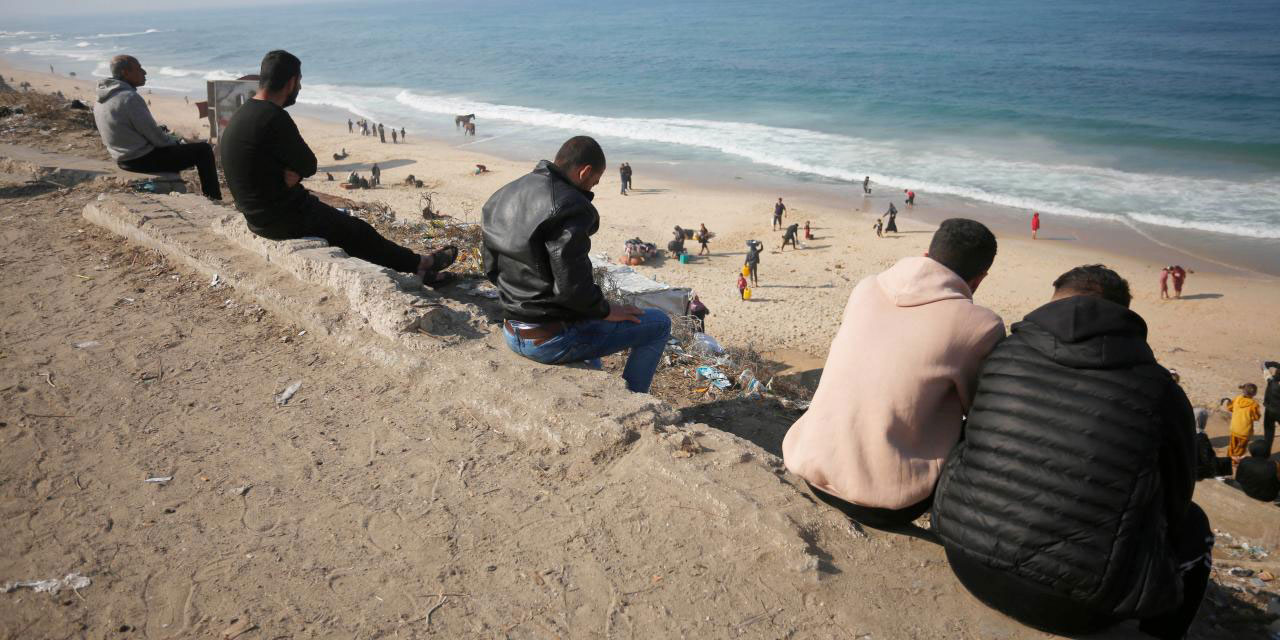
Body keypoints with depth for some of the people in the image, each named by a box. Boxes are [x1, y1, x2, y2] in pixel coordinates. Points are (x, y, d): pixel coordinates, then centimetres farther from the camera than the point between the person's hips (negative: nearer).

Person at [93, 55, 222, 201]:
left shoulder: (100, 99, 7)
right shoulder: (130, 98, -23)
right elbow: (153, 134, -19)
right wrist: (175, 141, 1)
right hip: (142, 160, -10)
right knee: (203, 150, -1)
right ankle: (214, 200, 6)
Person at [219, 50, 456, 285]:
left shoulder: (243, 114, 9)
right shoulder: (273, 118, -24)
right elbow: (309, 165, -15)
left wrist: (292, 172, -8)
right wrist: (295, 172, 2)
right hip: (282, 219, -10)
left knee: (350, 226, 18)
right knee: (357, 231, 8)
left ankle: (417, 266, 24)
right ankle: (419, 264, 26)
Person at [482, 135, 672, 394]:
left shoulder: (504, 197, 7)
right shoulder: (569, 207, -22)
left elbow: (491, 269, 14)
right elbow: (572, 285, -25)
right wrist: (606, 310, -8)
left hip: (513, 334, 9)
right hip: (552, 341, -9)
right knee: (658, 324, 3)